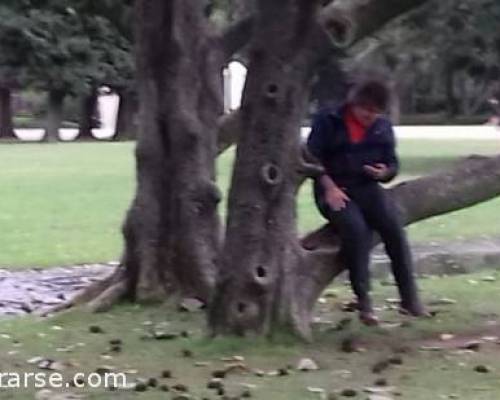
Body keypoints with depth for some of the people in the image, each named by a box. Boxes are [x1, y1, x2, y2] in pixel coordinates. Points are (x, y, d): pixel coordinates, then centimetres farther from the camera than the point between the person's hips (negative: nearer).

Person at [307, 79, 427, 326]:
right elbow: (312, 157, -4)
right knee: (355, 227, -33)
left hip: (367, 188, 3)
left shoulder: (383, 127, 13)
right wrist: (329, 187, -17)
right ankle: (364, 302, -30)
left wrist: (385, 172, -9)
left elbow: (393, 163, 16)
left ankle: (410, 298, -23)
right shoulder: (327, 121, 1)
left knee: (393, 224, -25)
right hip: (334, 190, -3)